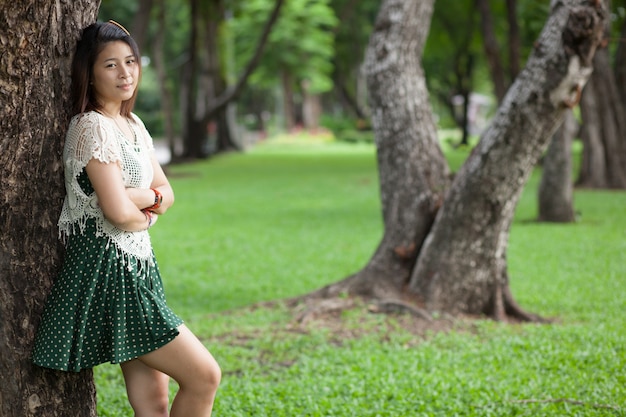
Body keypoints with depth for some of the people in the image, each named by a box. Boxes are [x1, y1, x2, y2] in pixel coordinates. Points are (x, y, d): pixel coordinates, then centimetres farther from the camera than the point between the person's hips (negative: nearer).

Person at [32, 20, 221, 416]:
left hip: (138, 268, 9)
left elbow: (166, 193, 18)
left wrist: (141, 198, -5)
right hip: (107, 269, -9)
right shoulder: (93, 126, -13)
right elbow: (118, 212, -21)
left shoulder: (134, 124, 15)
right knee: (204, 376, -8)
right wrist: (146, 216, 1)